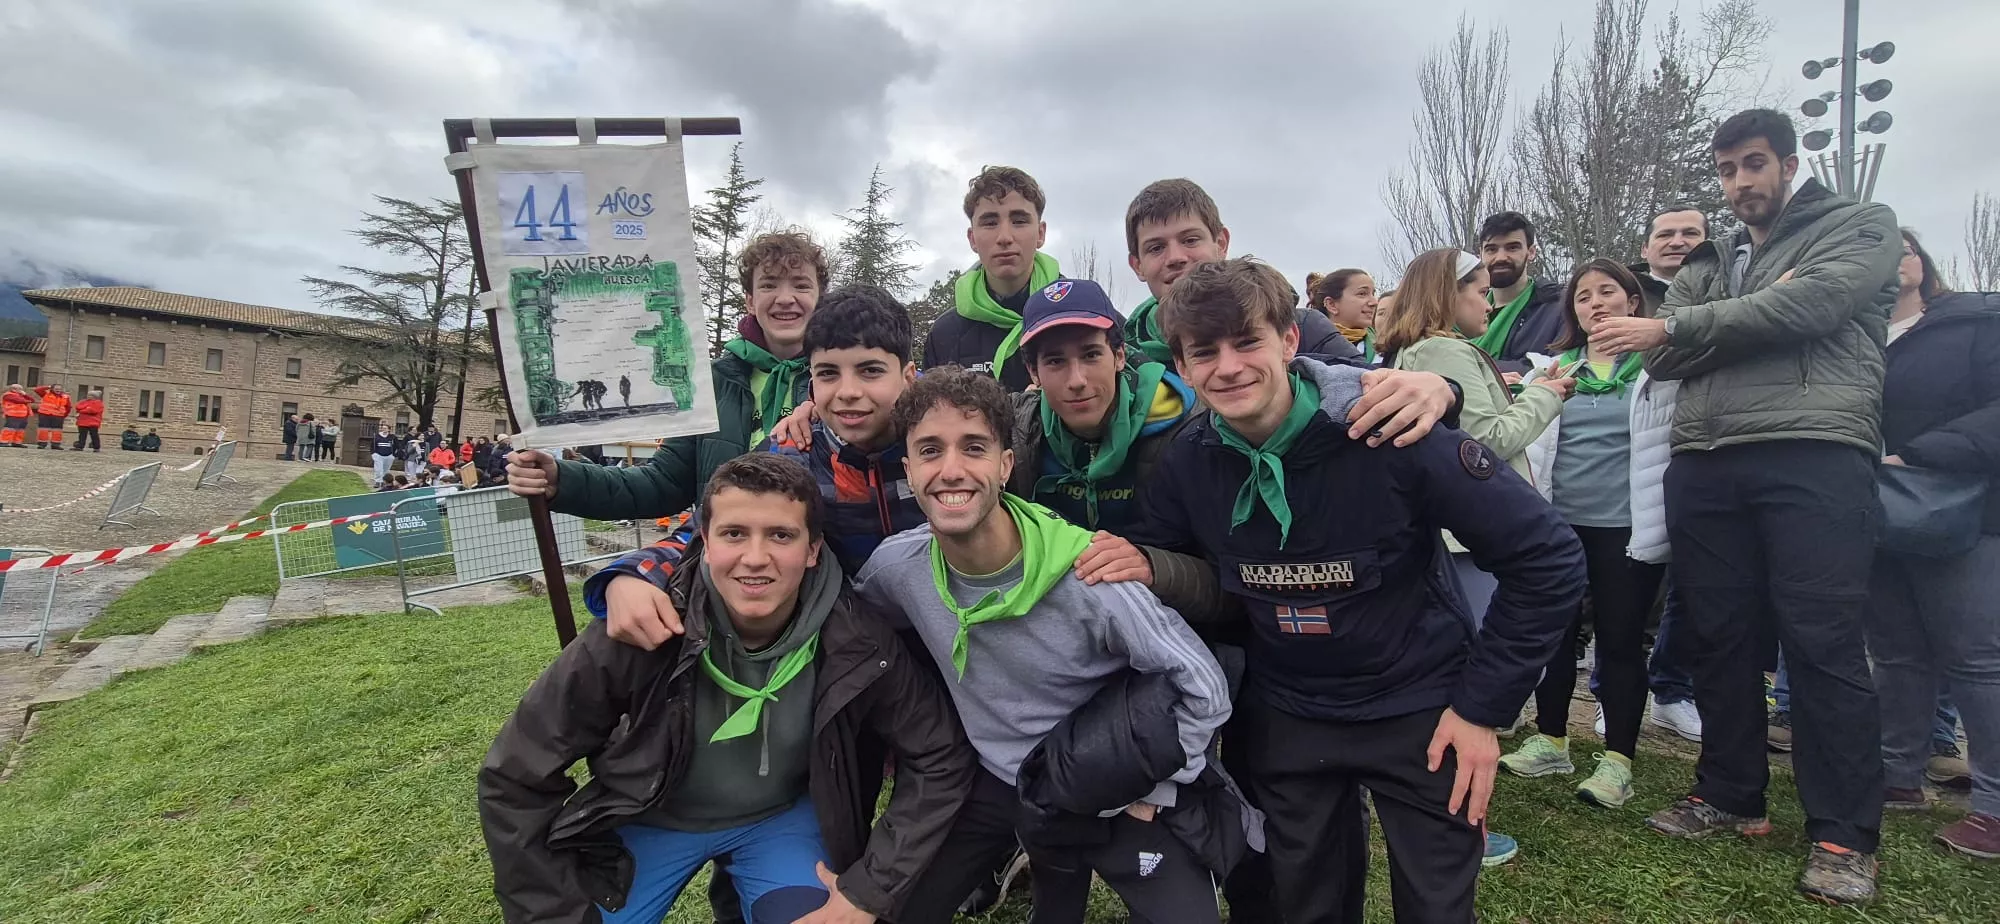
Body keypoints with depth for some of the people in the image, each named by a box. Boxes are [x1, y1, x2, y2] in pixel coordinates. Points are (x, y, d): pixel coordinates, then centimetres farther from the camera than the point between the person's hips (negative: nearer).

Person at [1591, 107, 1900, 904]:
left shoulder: (1862, 227, 11)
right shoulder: (1705, 265, 23)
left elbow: (1806, 307, -9)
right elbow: (1664, 359, 8)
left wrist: (1676, 325, -8)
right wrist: (1754, 316, -6)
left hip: (1815, 454, -4)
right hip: (1703, 464, 5)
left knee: (1823, 643, -6)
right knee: (1719, 637, 8)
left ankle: (1844, 835, 6)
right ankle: (1730, 795, 21)